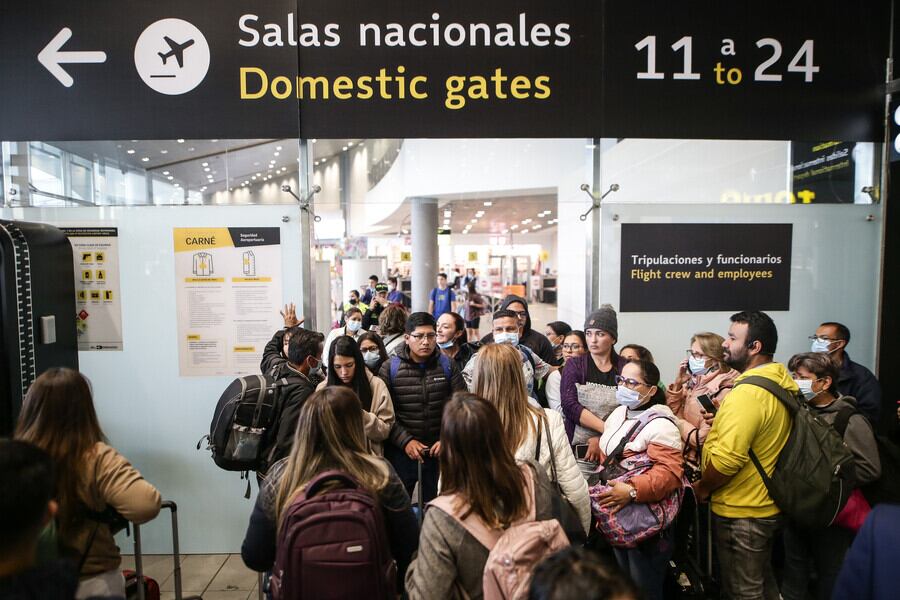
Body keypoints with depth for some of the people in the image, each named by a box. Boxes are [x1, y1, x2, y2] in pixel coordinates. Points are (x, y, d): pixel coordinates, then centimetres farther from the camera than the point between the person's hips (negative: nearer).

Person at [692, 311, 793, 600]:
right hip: (768, 506, 9)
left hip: (741, 513, -9)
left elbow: (727, 459, -31)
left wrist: (702, 488, -14)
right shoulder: (781, 383, 2)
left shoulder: (746, 393, -27)